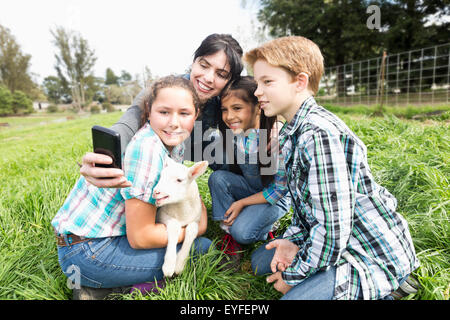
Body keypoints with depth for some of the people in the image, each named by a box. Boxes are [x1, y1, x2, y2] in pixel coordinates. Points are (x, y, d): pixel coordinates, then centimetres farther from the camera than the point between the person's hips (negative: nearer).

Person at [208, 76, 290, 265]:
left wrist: (241, 203, -18)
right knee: (217, 178, -23)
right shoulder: (232, 134, -13)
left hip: (275, 197, -5)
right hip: (247, 187, 5)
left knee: (242, 232, -26)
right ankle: (229, 231, -9)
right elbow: (229, 169, 2)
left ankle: (266, 223, 8)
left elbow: (279, 189, -19)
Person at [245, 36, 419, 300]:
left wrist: (292, 275, -14)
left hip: (374, 256, -9)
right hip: (337, 241, 9)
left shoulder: (321, 135, -28)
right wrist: (293, 239, -4)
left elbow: (331, 231, -28)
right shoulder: (293, 132, 3)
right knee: (260, 261, 14)